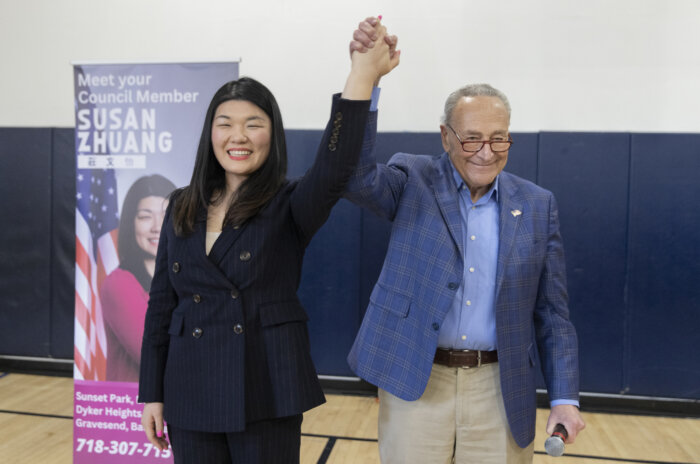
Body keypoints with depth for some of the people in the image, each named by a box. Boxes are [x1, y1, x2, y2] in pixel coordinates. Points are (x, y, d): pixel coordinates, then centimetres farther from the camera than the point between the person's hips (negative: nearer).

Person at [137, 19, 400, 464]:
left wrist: (362, 77, -38)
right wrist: (151, 393, 6)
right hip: (191, 393, 4)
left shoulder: (289, 206, -6)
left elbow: (334, 170, -29)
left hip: (266, 393, -3)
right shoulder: (183, 208, 5)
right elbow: (161, 304, 7)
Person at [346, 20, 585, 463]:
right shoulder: (413, 181, -2)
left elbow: (552, 313, 5)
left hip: (500, 390, 2)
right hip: (414, 382, -1)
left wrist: (565, 398, -1)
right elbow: (356, 176, -22)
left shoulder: (538, 206, 3)